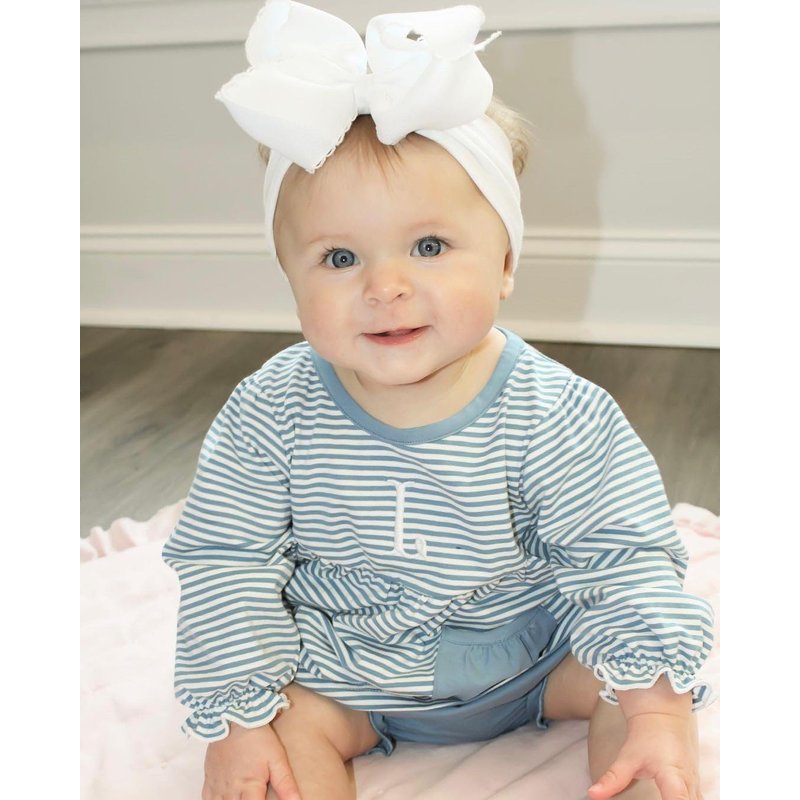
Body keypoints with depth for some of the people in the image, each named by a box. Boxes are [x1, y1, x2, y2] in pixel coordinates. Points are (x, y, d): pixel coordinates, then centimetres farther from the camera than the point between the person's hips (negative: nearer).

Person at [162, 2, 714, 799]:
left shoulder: (555, 417, -21)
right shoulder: (272, 413, -17)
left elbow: (622, 560, -16)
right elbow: (227, 562, -11)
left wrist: (656, 718, -25)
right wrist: (237, 721, -16)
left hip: (530, 649, 0)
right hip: (345, 668, 1)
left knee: (632, 680, -16)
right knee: (285, 722, -21)